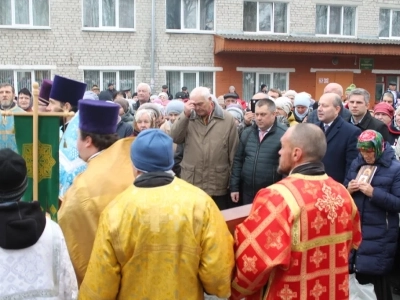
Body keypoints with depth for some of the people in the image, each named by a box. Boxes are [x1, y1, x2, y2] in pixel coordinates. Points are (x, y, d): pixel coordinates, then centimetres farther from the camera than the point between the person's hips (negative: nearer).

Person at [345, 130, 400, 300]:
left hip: (379, 235, -4)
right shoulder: (356, 164, 7)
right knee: (359, 276, 10)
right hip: (355, 229, 4)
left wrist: (374, 193, -22)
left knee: (377, 278, 3)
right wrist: (348, 189, -9)